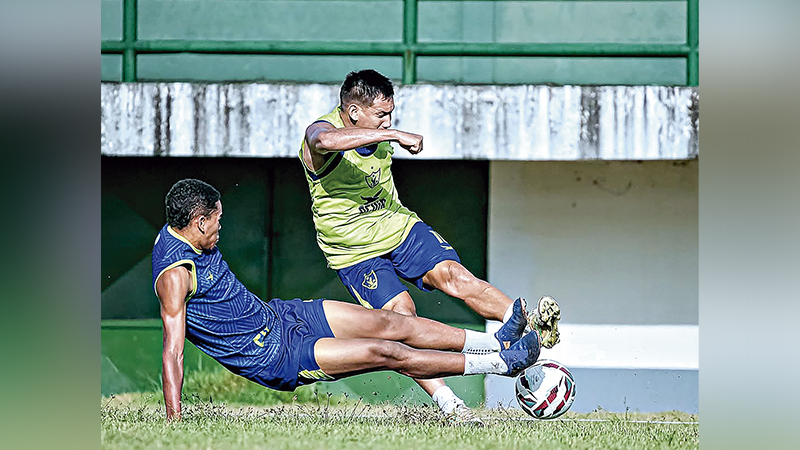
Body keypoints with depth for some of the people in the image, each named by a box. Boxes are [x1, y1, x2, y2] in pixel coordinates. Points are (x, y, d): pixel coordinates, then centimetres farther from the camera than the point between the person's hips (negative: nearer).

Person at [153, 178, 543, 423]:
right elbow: (172, 351, -29)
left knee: (391, 324, 1)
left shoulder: (179, 231, 1)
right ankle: (504, 362, -6)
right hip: (276, 357, -9)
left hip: (277, 314, 9)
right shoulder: (175, 273, -27)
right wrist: (173, 424, -31)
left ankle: (498, 342, 8)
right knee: (386, 353, -11)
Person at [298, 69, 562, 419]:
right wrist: (394, 135, -50)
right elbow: (325, 141, -50)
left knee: (451, 274, -19)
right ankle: (445, 403, -24)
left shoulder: (378, 133, 2)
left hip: (398, 226, 5)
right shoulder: (320, 131, -22)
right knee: (400, 313, -23)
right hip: (354, 251, -5)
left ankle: (527, 323, -38)